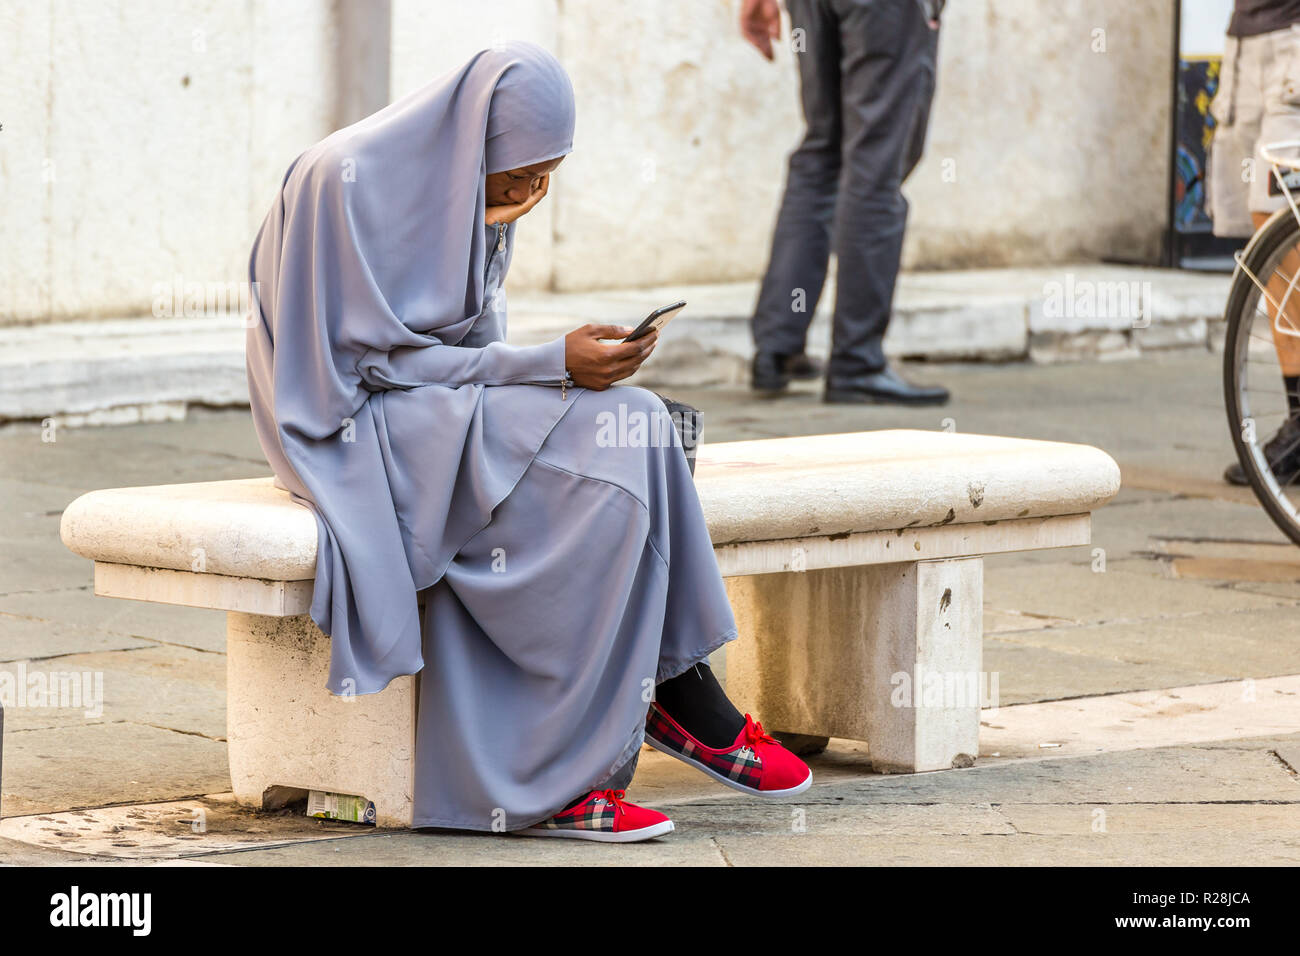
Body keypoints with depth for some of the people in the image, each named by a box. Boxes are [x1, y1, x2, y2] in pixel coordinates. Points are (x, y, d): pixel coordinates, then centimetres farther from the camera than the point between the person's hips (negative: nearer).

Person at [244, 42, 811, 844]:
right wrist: (553, 364, -24)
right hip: (358, 425, -8)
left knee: (635, 425, -19)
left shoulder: (482, 185, 6)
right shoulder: (347, 180, -19)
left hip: (448, 408, 8)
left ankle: (678, 697, -17)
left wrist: (572, 360, -10)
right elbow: (383, 355, -20)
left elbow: (477, 340, 11)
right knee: (600, 470, -26)